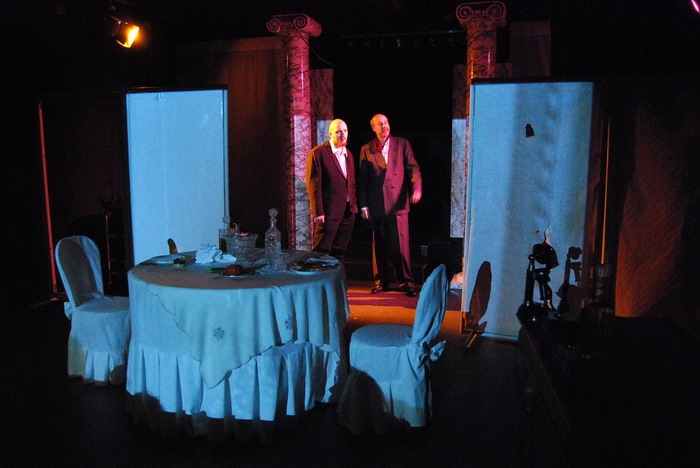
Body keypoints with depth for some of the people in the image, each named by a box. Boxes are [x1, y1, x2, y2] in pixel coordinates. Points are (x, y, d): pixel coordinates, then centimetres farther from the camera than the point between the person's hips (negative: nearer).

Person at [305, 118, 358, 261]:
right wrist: (318, 212, -16)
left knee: (340, 252, 13)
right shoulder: (318, 153, -8)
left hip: (348, 211, 7)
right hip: (328, 212, -7)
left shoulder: (348, 154, 14)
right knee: (321, 252, -2)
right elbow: (313, 184, -12)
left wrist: (354, 205, 13)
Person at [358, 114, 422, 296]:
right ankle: (381, 281, 20)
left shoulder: (402, 144, 6)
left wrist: (416, 188, -19)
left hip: (398, 203, -1)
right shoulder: (366, 149, 8)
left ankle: (405, 282, 10)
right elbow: (362, 179, 8)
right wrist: (363, 205, 2)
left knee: (401, 245, -2)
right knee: (379, 246, 8)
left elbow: (413, 168, 0)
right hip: (376, 204, 2)